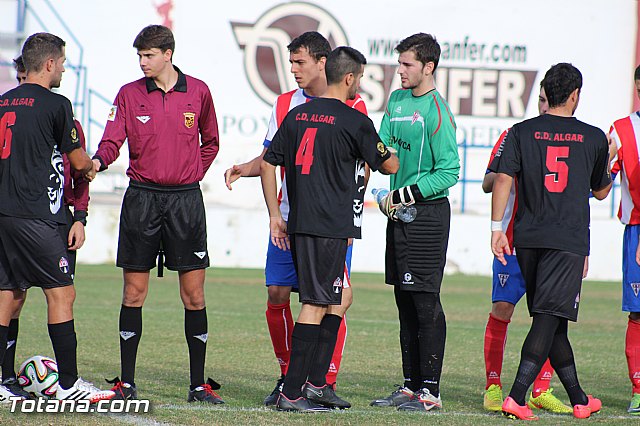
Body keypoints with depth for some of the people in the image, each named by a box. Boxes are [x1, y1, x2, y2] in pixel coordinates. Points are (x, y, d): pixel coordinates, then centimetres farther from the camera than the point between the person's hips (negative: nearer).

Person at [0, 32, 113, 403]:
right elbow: (79, 161, 1)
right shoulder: (55, 105, -7)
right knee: (62, 294, -3)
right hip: (36, 216, -8)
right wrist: (92, 167, 25)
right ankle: (69, 384, -4)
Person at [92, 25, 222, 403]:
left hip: (186, 199, 0)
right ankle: (127, 382, 7)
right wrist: (99, 161, -27)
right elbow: (113, 139, -7)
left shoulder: (198, 92, 5)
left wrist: (194, 173, 6)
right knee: (134, 292, 1)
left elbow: (210, 142, 19)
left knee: (194, 293, -1)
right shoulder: (129, 94, 4)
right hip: (142, 198, 0)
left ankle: (199, 384, 5)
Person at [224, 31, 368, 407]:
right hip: (289, 218, 4)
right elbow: (271, 157, 15)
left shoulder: (353, 107, -1)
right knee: (277, 296, 1)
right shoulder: (285, 104, 11)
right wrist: (244, 169, -5)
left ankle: (326, 385, -5)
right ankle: (288, 376, 17)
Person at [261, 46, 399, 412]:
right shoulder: (355, 121, -8)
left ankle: (316, 382, 17)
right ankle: (291, 393, -9)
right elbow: (389, 166, 3)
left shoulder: (298, 114, 11)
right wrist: (391, 152, 26)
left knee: (334, 301, 18)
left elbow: (268, 164, 14)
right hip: (331, 226, -7)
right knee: (315, 306, -6)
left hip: (298, 225, 7)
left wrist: (275, 215, 18)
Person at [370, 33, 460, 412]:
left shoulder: (437, 113, -13)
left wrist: (408, 193, -16)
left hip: (428, 213, -8)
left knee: (426, 302, -7)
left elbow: (449, 171, -15)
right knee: (405, 302, 11)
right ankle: (411, 385, 18)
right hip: (399, 211, 8)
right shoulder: (397, 100, 12)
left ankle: (430, 390, -4)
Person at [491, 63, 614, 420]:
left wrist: (497, 227, -1)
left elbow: (503, 179, -5)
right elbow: (600, 191, 17)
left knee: (551, 320, 12)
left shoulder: (522, 132, 4)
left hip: (528, 238, 3)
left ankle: (579, 399, 23)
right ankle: (517, 397, -23)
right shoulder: (594, 137, 4)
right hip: (569, 239, -3)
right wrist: (610, 166, 37)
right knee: (549, 318, -9)